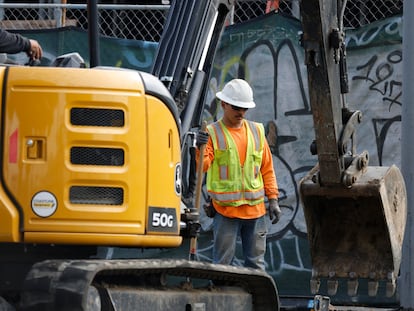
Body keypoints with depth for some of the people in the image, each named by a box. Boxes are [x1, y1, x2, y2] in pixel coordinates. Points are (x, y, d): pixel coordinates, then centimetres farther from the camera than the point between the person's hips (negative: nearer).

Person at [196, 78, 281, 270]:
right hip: (225, 209, -4)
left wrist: (273, 199, 11)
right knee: (223, 263, -1)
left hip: (255, 209, 4)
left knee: (256, 263, 9)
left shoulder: (257, 131, 12)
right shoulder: (212, 133, -1)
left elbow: (267, 168, 16)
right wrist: (200, 148, -34)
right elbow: (202, 166, -14)